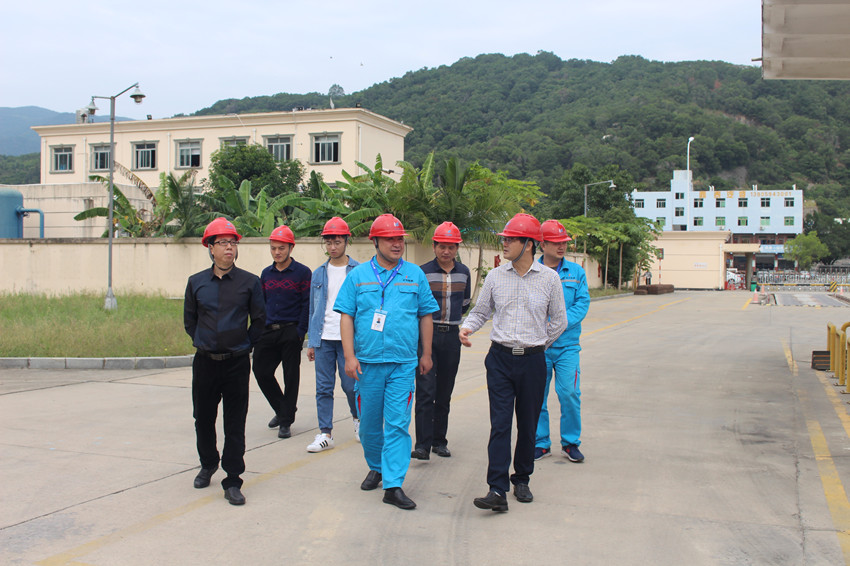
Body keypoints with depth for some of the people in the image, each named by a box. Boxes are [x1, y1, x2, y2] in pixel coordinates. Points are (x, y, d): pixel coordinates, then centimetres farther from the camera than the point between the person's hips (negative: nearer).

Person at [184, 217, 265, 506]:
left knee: (235, 424, 0)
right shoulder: (196, 282, 4)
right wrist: (202, 342, 12)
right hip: (205, 362, 2)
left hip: (237, 363, -2)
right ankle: (208, 464, 38)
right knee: (203, 418, 14)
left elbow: (259, 319, 8)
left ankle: (232, 482, 7)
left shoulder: (250, 282, -2)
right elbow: (189, 319, 16)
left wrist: (245, 344, 6)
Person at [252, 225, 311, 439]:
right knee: (261, 372, 3)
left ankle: (286, 421, 12)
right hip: (268, 332, 5)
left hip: (291, 332, -5)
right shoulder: (266, 274, 12)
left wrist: (300, 332, -13)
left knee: (291, 376, 1)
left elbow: (307, 305, -6)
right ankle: (283, 409, 25)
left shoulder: (302, 272, -3)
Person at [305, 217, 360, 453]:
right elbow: (313, 308, 14)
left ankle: (358, 418, 29)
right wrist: (311, 342, 11)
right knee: (323, 388, 3)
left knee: (350, 385, 0)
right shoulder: (319, 274, 11)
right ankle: (325, 433, 10)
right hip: (323, 339, 3)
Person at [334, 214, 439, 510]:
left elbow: (425, 316, 12)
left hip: (403, 363, -1)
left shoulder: (415, 274, 7)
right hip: (367, 362, 1)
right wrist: (350, 356, -6)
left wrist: (426, 354, 10)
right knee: (369, 422, 11)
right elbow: (346, 316, 2)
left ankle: (393, 485, -3)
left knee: (397, 424, -5)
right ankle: (375, 468, 34)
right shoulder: (358, 275, 4)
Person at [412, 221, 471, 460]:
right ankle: (422, 445, -12)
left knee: (444, 393, 10)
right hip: (427, 335, -4)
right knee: (426, 391, -12)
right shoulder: (422, 272, -5)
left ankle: (439, 441, 19)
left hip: (451, 336, 4)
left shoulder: (463, 272, 8)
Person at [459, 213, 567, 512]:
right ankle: (497, 490, -9)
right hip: (500, 358, 0)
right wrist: (467, 327, -6)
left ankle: (521, 480, 26)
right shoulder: (495, 276, 3)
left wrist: (538, 346, 12)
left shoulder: (549, 278, 0)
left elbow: (559, 321, 10)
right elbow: (481, 311, 13)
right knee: (500, 423, -6)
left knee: (528, 425, 9)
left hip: (532, 361, 0)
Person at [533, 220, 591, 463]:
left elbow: (582, 303, 0)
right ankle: (541, 443, 20)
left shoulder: (576, 272, 8)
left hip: (567, 345, 1)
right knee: (536, 396, 5)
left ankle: (570, 443, 13)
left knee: (569, 393, -5)